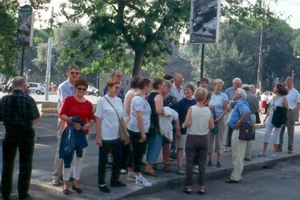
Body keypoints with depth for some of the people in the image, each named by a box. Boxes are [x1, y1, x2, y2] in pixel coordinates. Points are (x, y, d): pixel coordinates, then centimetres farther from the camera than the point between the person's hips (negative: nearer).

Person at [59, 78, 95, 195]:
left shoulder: (88, 104, 4)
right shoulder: (69, 99, -4)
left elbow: (92, 119, 11)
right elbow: (61, 115, -9)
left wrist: (89, 124, -11)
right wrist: (72, 123, -20)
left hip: (83, 134, 3)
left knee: (80, 159, 10)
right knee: (68, 159, 0)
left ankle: (76, 183, 22)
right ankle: (66, 184, 10)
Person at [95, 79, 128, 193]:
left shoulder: (119, 100, 7)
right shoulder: (102, 100, -9)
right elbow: (98, 119, -10)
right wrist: (99, 137, -14)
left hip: (117, 136, 6)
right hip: (105, 137, -6)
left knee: (118, 159, 13)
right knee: (103, 161, 5)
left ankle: (114, 181, 30)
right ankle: (101, 183, 17)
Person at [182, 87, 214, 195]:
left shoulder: (192, 108, -11)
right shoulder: (208, 110, -4)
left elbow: (186, 124, -15)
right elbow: (211, 126, -1)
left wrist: (192, 123, 6)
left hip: (192, 137, -2)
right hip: (203, 138, 2)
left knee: (190, 162, 4)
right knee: (202, 163, 9)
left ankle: (188, 186, 7)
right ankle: (202, 186, 9)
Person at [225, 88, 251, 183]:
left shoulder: (240, 103, -16)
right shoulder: (239, 102, 15)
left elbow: (247, 112, -34)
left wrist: (239, 123, -25)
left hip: (239, 131, -10)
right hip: (237, 130, 10)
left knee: (237, 155, -4)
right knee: (237, 154, 17)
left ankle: (235, 177, 2)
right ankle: (236, 175, 25)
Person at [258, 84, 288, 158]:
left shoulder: (283, 99, -7)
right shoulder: (273, 98, 11)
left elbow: (287, 109, -11)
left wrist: (277, 109, -19)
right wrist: (266, 117, 14)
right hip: (270, 118, 6)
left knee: (276, 135, 4)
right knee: (266, 134, 5)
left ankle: (274, 153, 11)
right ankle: (263, 151, 13)